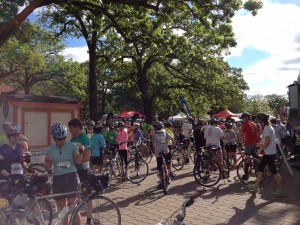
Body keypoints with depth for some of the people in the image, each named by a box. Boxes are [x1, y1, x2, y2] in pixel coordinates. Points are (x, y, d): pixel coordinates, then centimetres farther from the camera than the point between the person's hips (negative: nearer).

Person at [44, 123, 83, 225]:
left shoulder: (72, 146, -4)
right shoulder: (49, 150, 2)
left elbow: (78, 161, -2)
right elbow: (47, 168, 5)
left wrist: (81, 151, -17)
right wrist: (47, 161, -16)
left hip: (71, 177, -3)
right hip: (57, 179, 3)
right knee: (62, 209, 11)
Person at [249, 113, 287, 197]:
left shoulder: (267, 128, -17)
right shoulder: (269, 127, 13)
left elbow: (268, 141, -23)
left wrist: (261, 148, -12)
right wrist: (261, 144, 25)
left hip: (269, 153, -10)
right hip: (268, 153, 10)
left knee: (274, 171, -4)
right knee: (260, 168, 14)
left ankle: (281, 191, 3)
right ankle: (256, 186, 22)